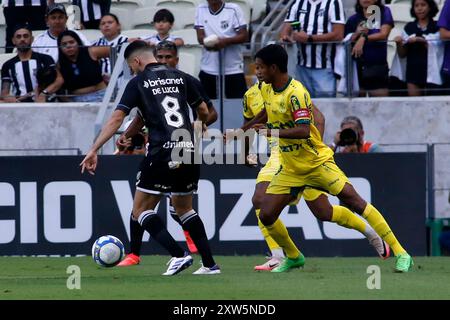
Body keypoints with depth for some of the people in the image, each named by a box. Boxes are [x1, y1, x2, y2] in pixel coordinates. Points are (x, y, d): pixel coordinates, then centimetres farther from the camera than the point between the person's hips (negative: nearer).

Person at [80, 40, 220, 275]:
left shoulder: (138, 82, 1)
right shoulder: (180, 77, 13)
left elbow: (117, 118, -8)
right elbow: (203, 112, 17)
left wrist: (94, 150, -8)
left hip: (162, 153, -5)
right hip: (188, 151, 5)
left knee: (141, 210, 5)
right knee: (183, 208, 22)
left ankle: (178, 255, -11)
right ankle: (209, 263, 14)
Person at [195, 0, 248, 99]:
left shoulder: (234, 9, -6)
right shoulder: (201, 9, 5)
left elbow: (244, 36, -6)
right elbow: (200, 36, 3)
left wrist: (225, 41, -23)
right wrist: (207, 42, -21)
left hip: (233, 69, -3)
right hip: (208, 69, 3)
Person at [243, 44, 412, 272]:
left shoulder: (296, 93, -22)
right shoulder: (267, 90, 3)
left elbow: (303, 130, -32)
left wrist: (272, 132, -40)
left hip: (317, 162, -7)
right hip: (290, 169, 7)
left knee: (353, 200, -14)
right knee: (266, 215, -3)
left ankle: (400, 254, -11)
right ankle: (293, 257, 22)